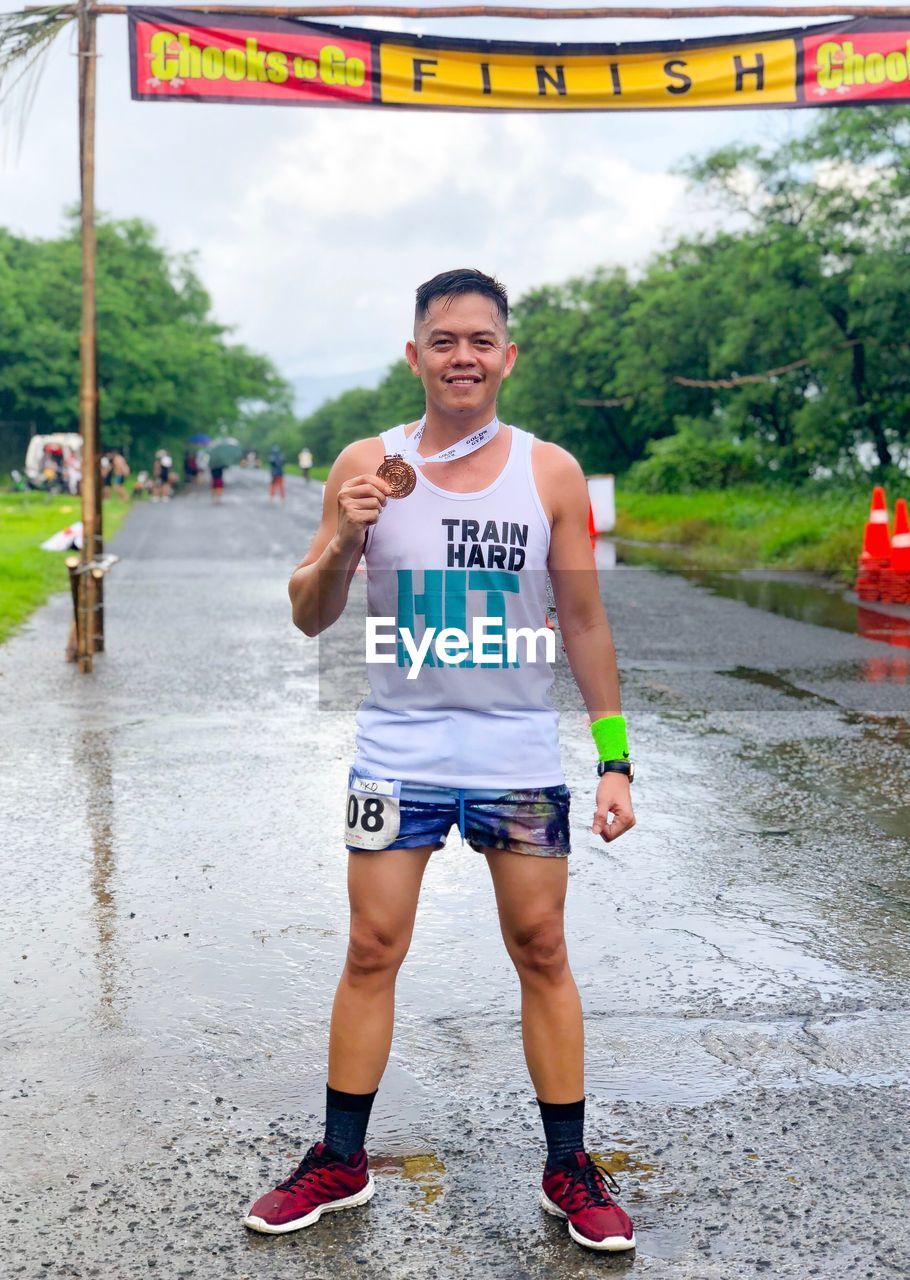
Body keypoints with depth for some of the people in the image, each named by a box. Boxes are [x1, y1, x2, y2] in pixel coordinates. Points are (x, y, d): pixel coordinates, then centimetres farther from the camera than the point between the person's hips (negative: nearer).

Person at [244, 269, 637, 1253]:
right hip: (398, 750, 0)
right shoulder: (366, 467, -2)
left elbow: (584, 623, 3)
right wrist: (342, 541, -20)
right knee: (372, 951, 5)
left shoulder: (551, 473, -2)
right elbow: (310, 620, 0)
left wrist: (614, 759, 0)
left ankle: (569, 1168, 21)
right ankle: (341, 1160, 22)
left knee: (542, 953, 7)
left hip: (519, 755, 0)